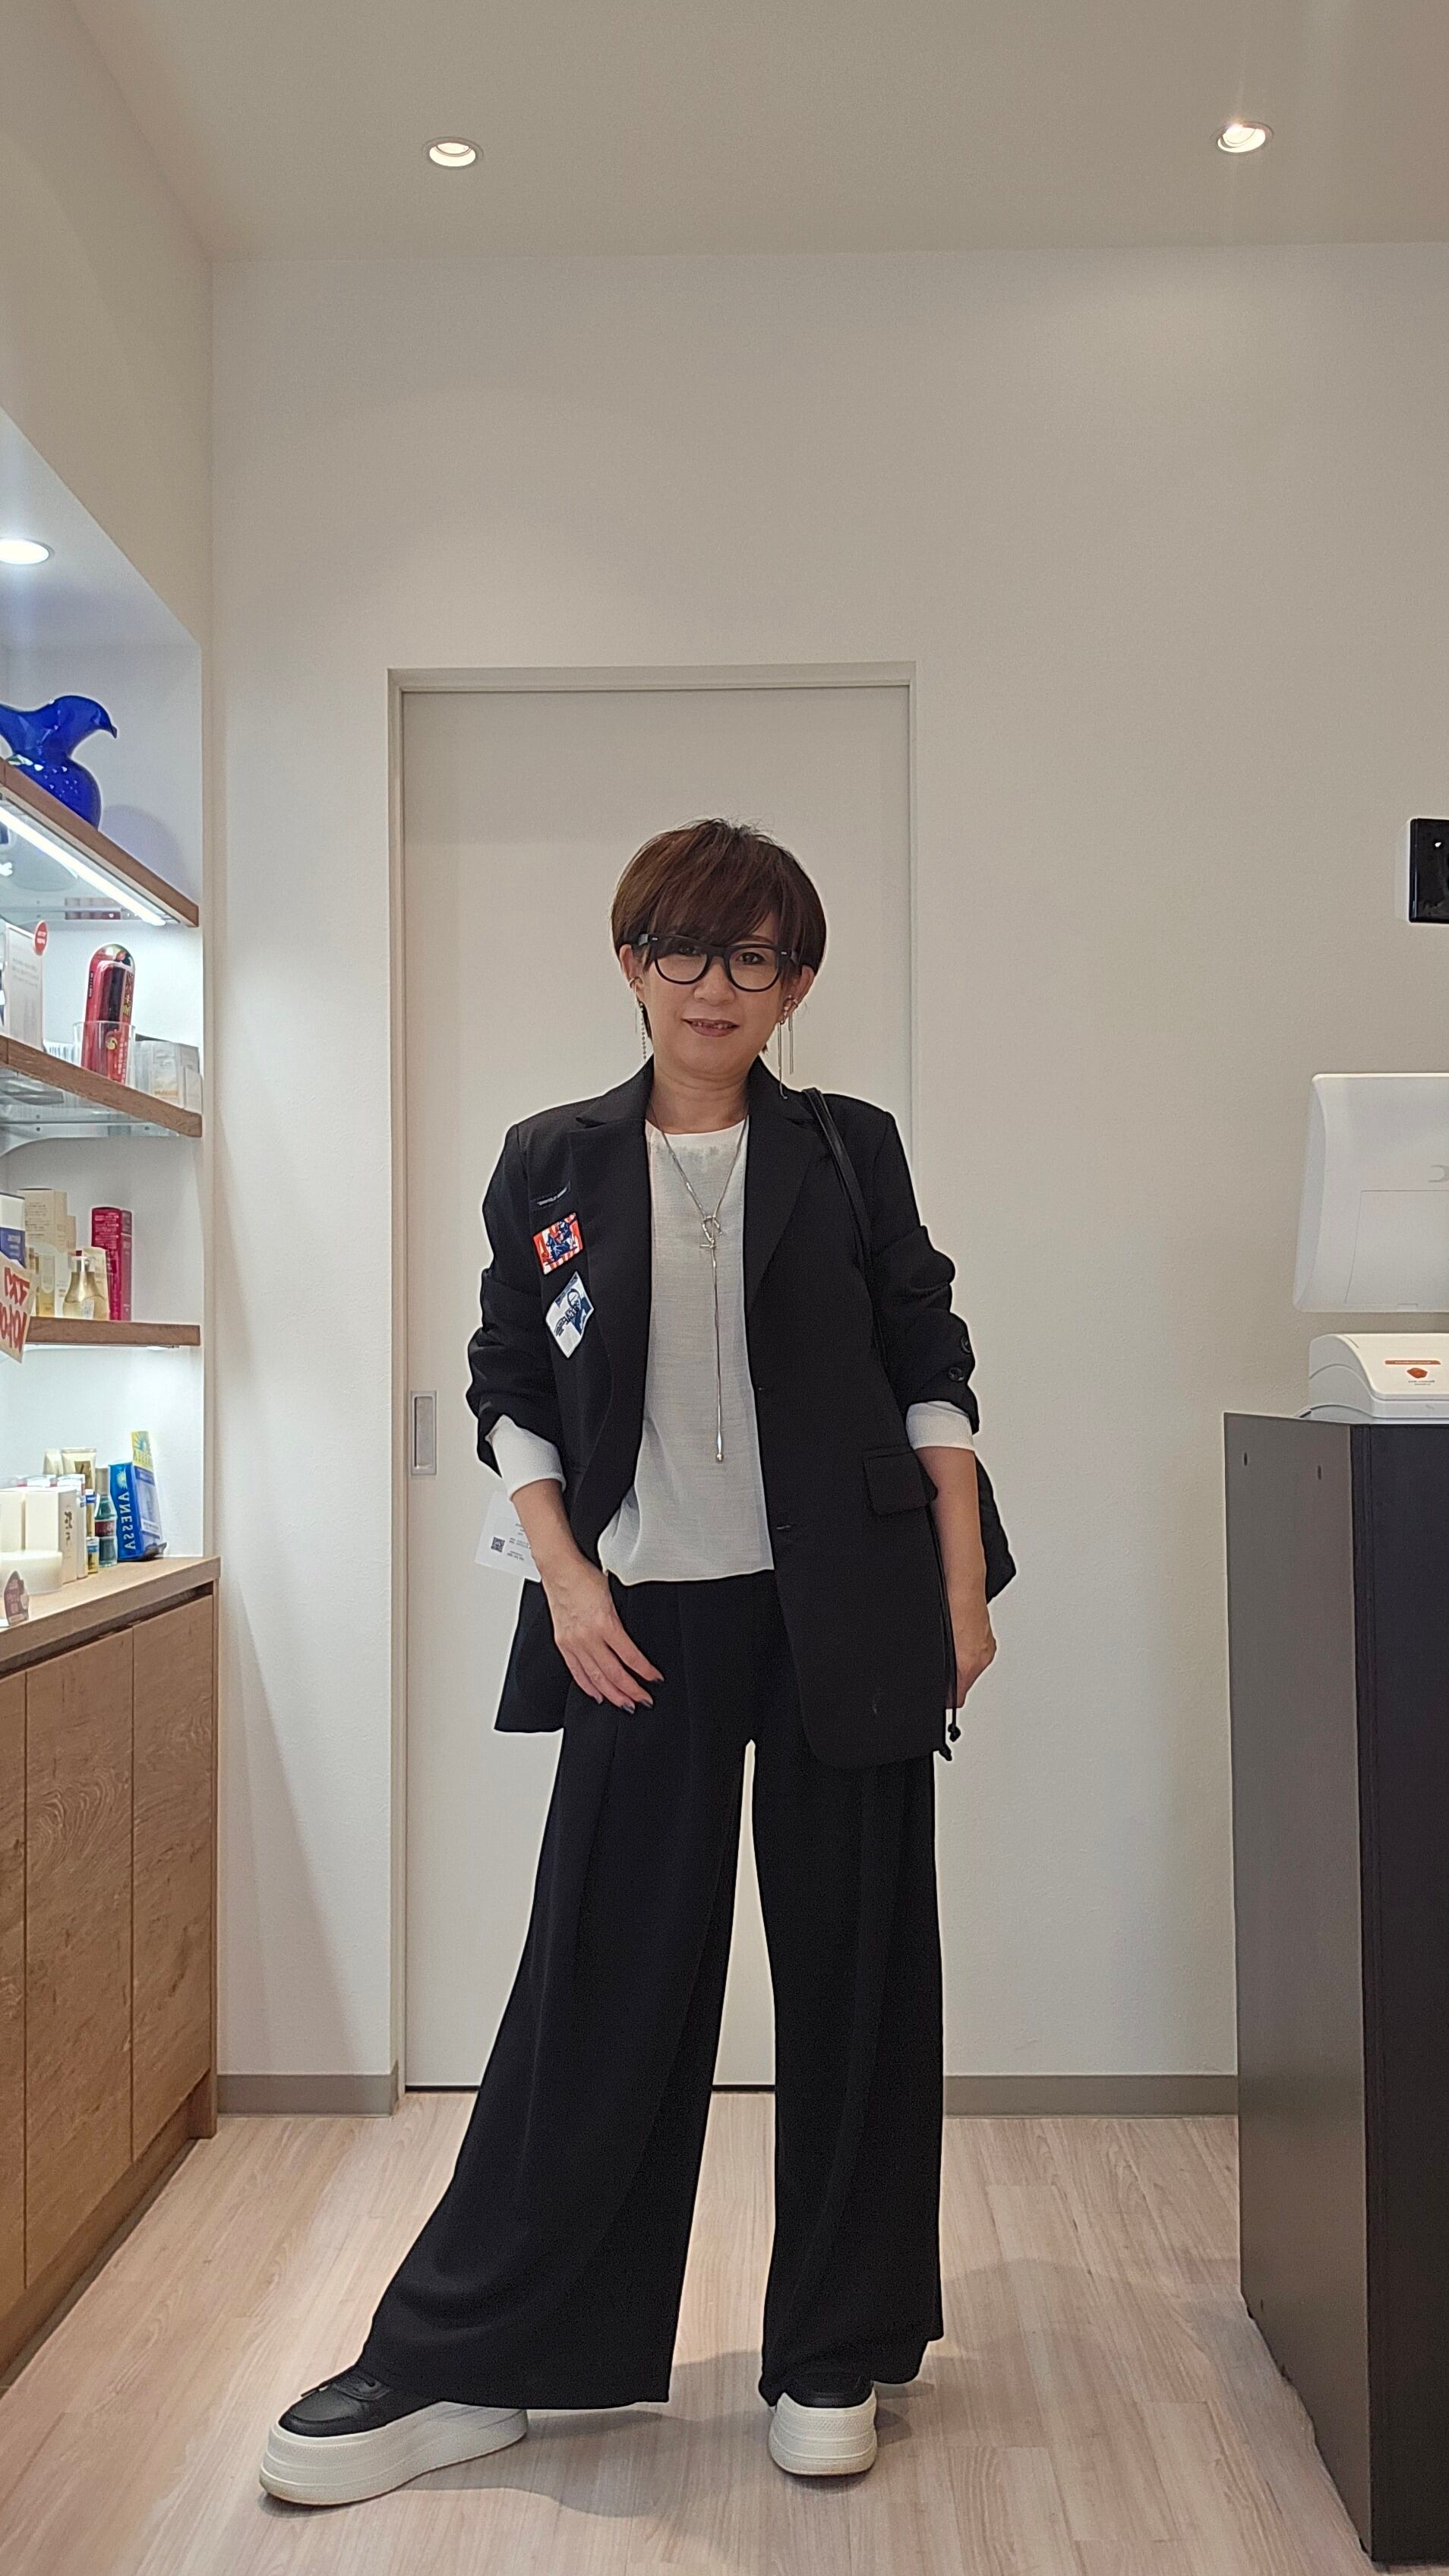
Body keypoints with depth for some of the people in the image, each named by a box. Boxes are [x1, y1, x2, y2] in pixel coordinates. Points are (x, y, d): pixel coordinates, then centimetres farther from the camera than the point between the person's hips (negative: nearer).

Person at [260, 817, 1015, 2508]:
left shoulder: (849, 1151, 4)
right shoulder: (551, 1168, 4)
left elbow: (930, 1375, 5)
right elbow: (510, 1397, 8)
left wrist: (965, 1590, 0)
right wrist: (568, 1580, -3)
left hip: (843, 1618, 1)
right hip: (646, 1623, 0)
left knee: (854, 1971, 9)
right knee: (597, 1983, 4)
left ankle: (834, 2359, 28)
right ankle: (455, 2367, 22)